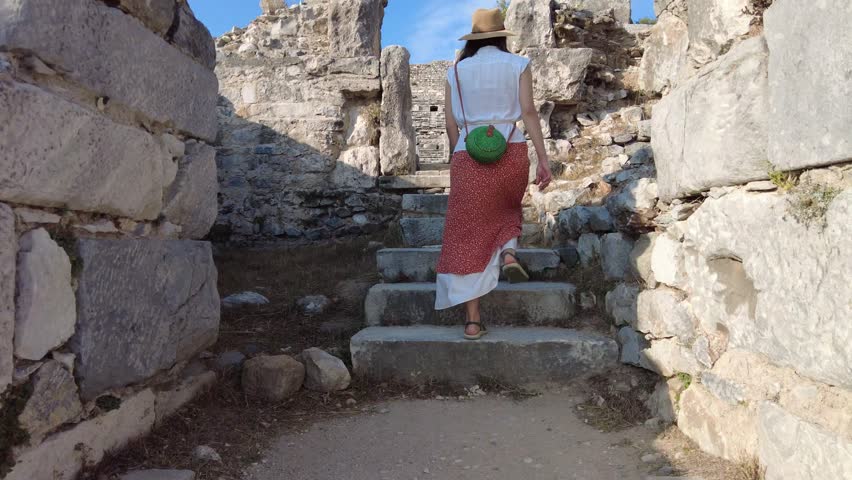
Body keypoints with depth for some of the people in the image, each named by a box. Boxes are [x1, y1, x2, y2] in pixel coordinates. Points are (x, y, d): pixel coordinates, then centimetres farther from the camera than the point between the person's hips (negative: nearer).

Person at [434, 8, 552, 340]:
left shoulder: (456, 71, 10)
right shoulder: (518, 64, 7)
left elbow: (451, 123, 7)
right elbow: (528, 112, -3)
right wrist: (543, 158, -3)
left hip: (469, 154, 0)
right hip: (511, 152, 0)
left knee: (466, 236, 2)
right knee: (507, 209, 31)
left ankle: (473, 321, -3)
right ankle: (509, 252, -1)